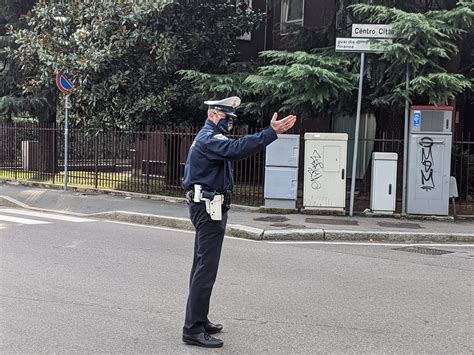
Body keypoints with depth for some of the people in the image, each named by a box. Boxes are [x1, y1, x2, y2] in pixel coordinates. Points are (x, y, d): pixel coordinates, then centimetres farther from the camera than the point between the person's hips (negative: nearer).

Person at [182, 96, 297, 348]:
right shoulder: (209, 138, -16)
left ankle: (198, 320, 27)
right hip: (209, 208, -11)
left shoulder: (208, 137, 20)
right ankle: (193, 330, -10)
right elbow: (237, 149, -35)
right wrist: (272, 132, -38)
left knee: (202, 266, 16)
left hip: (207, 207, 11)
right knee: (206, 268, -11)